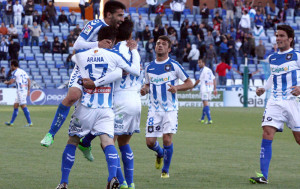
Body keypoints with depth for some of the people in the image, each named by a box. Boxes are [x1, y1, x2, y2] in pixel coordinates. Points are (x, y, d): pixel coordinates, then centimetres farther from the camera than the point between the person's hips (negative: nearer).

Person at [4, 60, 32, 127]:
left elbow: (11, 82, -13)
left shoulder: (15, 72, -6)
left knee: (23, 106, -12)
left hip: (20, 90, -9)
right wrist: (28, 90, 14)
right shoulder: (23, 71, 18)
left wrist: (6, 82, 9)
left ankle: (30, 123, -17)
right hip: (25, 90, 9)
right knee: (15, 105, 14)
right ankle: (11, 122, 18)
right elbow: (29, 80, 14)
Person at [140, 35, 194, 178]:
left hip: (170, 109, -3)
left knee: (167, 138, -14)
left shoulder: (174, 65, -3)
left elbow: (189, 83, 1)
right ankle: (160, 153, 33)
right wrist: (145, 90, -1)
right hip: (154, 109, 3)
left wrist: (177, 88, -17)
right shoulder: (149, 67, 9)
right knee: (150, 142, -3)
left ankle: (165, 170, 6)